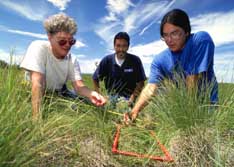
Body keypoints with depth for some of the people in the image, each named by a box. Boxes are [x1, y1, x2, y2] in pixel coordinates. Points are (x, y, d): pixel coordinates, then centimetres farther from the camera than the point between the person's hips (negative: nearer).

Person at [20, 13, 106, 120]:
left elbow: (79, 86, -20)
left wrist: (91, 94, -43)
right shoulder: (38, 47, -23)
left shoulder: (72, 60, -9)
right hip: (35, 96, -3)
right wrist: (37, 117, -39)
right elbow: (37, 83, -33)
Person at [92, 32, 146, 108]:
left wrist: (132, 99, -11)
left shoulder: (135, 61, -4)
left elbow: (140, 83, -2)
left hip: (128, 98, 0)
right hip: (111, 97, 1)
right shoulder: (107, 60, -1)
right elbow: (95, 79, 8)